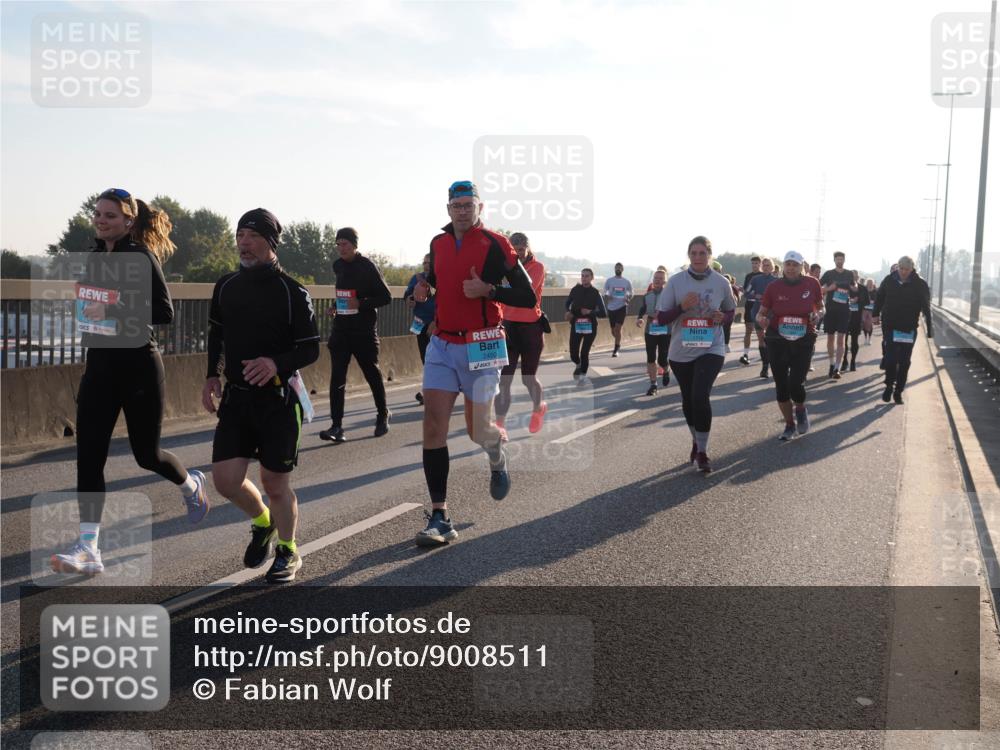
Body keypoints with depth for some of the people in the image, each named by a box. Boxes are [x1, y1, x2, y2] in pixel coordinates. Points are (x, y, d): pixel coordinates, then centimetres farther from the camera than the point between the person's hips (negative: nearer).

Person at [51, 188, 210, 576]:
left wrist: (114, 312, -26)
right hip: (99, 365, 6)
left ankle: (191, 485, 41)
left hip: (138, 365, -6)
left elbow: (164, 312, -19)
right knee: (88, 455, -4)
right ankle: (88, 548, -3)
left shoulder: (141, 257, -12)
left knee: (146, 453, 8)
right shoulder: (94, 255, 8)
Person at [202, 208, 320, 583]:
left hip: (278, 398, -4)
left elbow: (311, 349, -8)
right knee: (225, 479, -3)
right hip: (235, 396, 4)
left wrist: (277, 364, -26)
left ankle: (288, 551, 25)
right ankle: (262, 523, 29)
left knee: (275, 482, 2)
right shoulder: (225, 286, 6)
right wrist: (212, 376, 8)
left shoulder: (292, 292, -10)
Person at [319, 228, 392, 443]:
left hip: (364, 331, -5)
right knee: (337, 378, -6)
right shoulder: (338, 266, 9)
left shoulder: (368, 267, -9)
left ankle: (383, 416, 30)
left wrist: (361, 303, -21)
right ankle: (336, 426, -9)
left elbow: (386, 297, -10)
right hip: (341, 330, 5)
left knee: (372, 374, 9)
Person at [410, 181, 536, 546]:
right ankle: (440, 518, -5)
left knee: (478, 430, 3)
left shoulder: (495, 245, -8)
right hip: (442, 344, 4)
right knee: (433, 426, -8)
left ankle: (497, 461, 42)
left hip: (481, 346, -4)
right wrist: (424, 288, 6)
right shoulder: (438, 243, 8)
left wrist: (488, 290, -22)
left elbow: (528, 297, -9)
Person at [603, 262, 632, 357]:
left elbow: (631, 293, 12)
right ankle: (618, 343, 39)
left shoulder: (627, 282, 2)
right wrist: (607, 296, -17)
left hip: (622, 307, -2)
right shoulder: (609, 281, 2)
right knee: (613, 330, 8)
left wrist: (628, 298, -10)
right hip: (611, 308, 2)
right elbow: (605, 293, 6)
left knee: (617, 328, -13)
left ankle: (616, 350, -6)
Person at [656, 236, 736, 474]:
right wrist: (682, 307, -19)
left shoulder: (721, 282, -3)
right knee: (688, 400, 14)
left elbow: (731, 310, 14)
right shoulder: (675, 281, -5)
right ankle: (696, 441, 39)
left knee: (700, 396, -19)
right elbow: (661, 318, -3)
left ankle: (702, 451, -5)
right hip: (681, 352, 2)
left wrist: (722, 317, -8)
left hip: (711, 349, -2)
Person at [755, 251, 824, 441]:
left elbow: (821, 308, 13)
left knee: (796, 383, -13)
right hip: (777, 340, 1)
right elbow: (761, 313, 4)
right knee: (781, 385, 6)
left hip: (803, 341, -1)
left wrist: (817, 315, -10)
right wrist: (761, 320, -19)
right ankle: (790, 424, 26)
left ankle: (801, 410, 22)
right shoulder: (774, 287, -4)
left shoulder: (812, 284, -3)